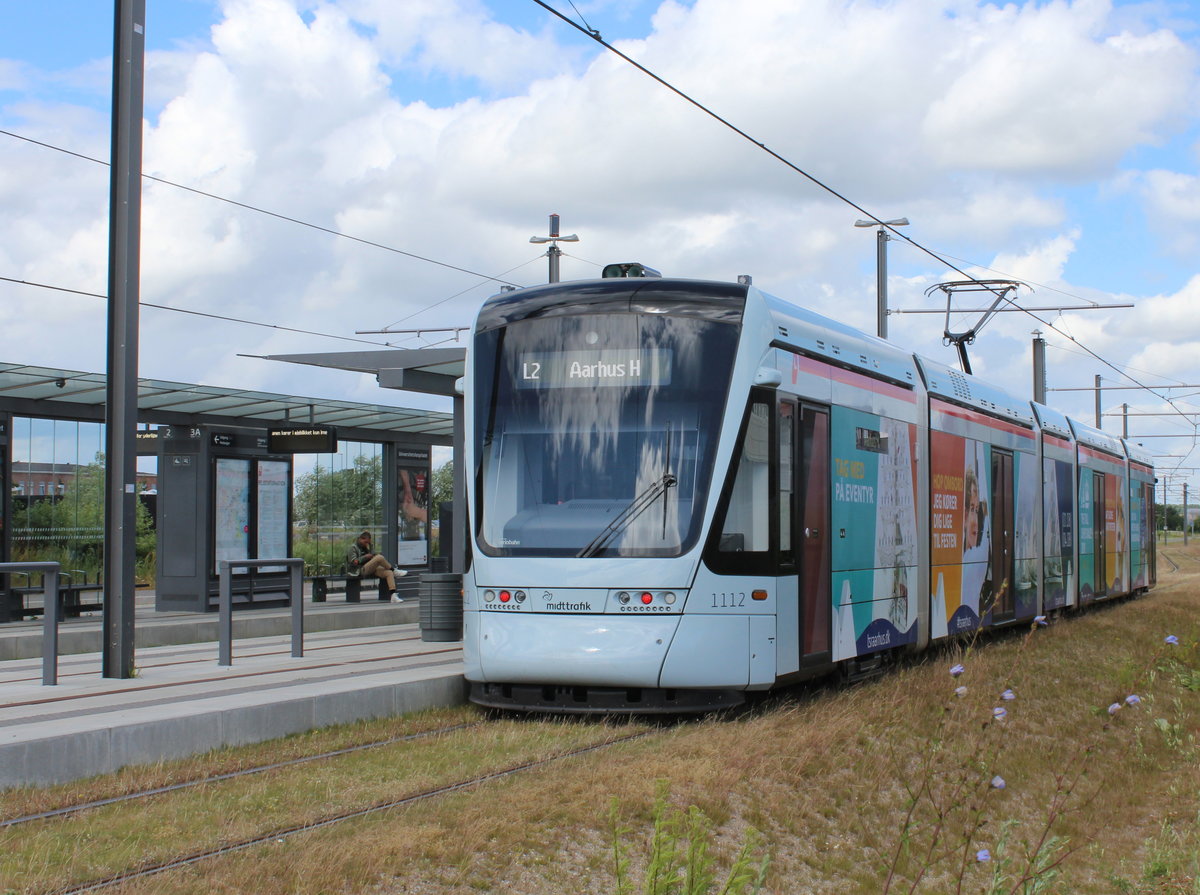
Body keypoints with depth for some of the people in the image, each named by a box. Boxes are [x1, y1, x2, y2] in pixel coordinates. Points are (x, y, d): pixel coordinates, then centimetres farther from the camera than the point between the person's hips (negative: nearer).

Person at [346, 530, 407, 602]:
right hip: (360, 571, -8)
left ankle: (393, 595, -25)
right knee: (379, 558, -30)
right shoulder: (353, 547, 1)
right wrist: (365, 557, -10)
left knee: (389, 573, -17)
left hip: (372, 570, 8)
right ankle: (394, 571, -9)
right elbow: (354, 562, -11)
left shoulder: (366, 547, 24)